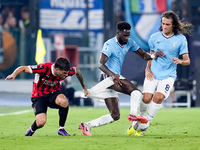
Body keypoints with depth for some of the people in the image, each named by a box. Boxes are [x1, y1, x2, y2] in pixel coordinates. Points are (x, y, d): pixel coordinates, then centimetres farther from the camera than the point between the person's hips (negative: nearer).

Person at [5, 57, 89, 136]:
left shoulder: (66, 71, -16)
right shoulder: (44, 68, -28)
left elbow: (77, 71, 9)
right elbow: (23, 68, -21)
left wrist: (84, 88, 18)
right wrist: (14, 74, -41)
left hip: (53, 94, 3)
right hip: (39, 96, -3)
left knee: (64, 101, -34)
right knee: (41, 122, -25)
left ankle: (61, 129, -11)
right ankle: (32, 130, 15)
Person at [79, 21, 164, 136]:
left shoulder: (129, 43, 12)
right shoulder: (109, 45, -11)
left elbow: (144, 55, 13)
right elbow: (101, 64, -22)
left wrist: (154, 56, -10)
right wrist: (112, 75, -40)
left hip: (116, 77, 9)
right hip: (108, 77, -9)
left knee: (115, 116, 7)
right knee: (136, 91, -26)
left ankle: (87, 125, 6)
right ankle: (133, 114, -43)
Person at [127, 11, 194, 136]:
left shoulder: (181, 39, -1)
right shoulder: (155, 37, 6)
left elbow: (187, 61, 0)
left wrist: (180, 61, -22)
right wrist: (147, 69, 6)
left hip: (168, 75, -2)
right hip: (153, 74, 2)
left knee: (158, 97, -23)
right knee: (146, 98, -17)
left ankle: (146, 123, -5)